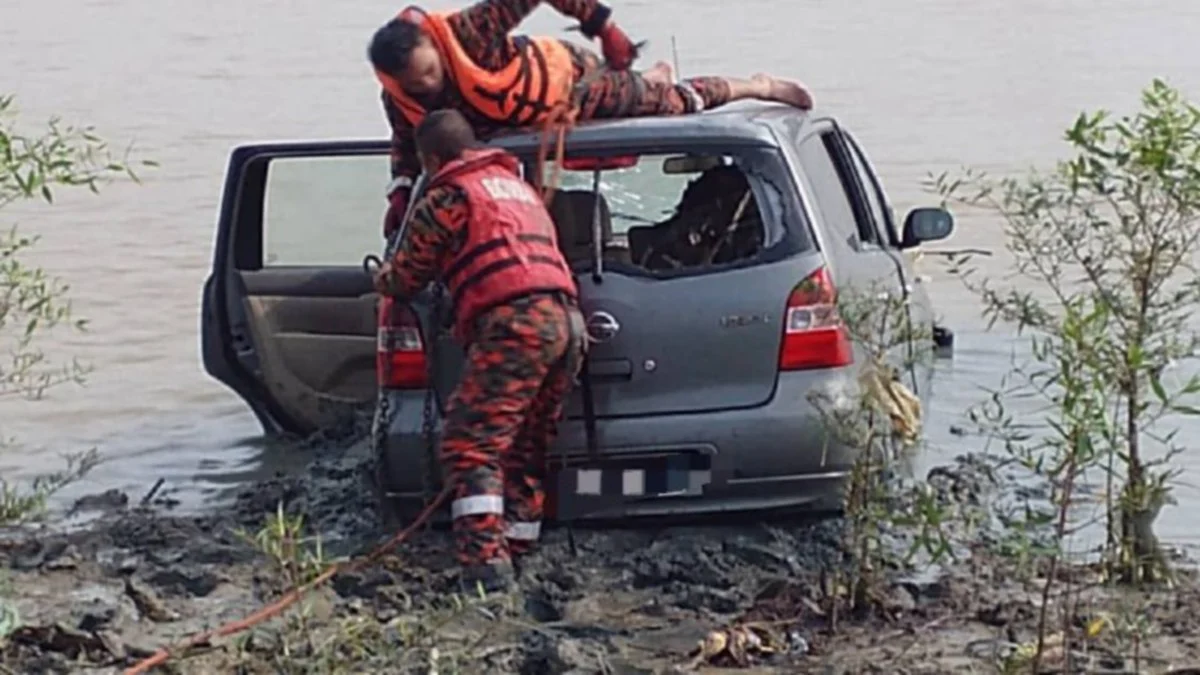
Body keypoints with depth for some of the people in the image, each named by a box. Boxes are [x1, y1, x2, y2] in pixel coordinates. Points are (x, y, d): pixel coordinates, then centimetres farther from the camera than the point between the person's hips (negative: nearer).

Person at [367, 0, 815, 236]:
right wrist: (401, 189, -24)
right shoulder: (399, 102, -25)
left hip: (569, 82, -5)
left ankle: (758, 88, 38)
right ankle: (654, 80, 65)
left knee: (673, 104, 12)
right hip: (532, 120, 5)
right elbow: (407, 145, -5)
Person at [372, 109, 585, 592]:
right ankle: (517, 546, 16)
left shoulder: (445, 198, 6)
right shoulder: (518, 186, 30)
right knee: (526, 448, 16)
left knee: (471, 444, -10)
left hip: (514, 322, -8)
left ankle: (486, 560, -21)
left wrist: (380, 277, 35)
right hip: (566, 318, 8)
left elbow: (406, 279, 11)